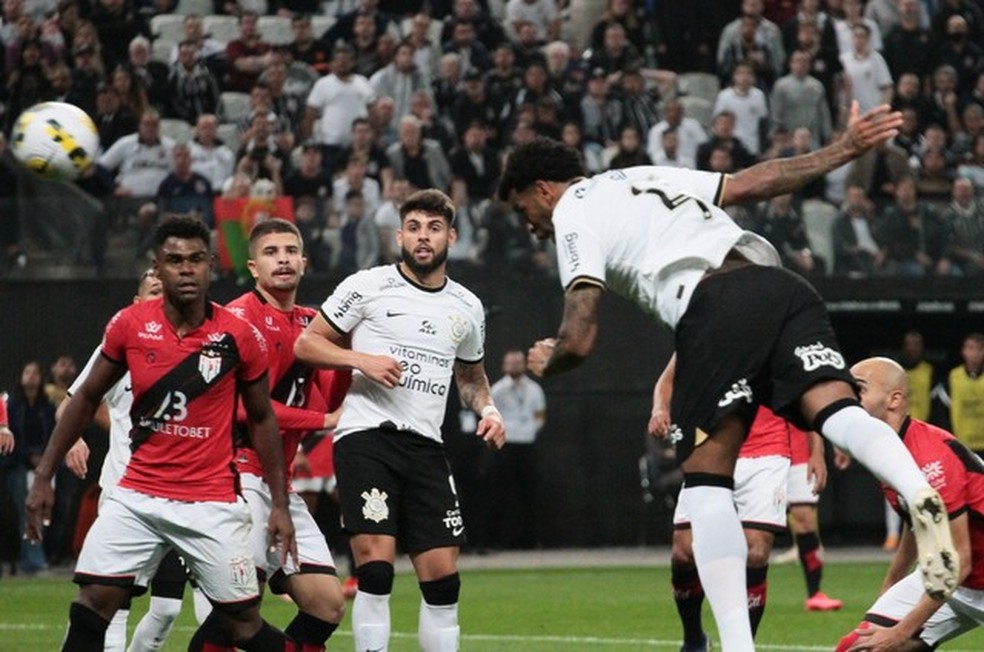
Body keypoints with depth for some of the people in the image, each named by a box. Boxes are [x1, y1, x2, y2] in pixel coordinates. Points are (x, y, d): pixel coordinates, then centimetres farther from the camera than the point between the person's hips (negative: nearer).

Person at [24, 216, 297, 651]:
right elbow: (86, 399, 9)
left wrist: (280, 504, 5)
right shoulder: (129, 325, -3)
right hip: (138, 497, 2)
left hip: (212, 503, -1)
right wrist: (43, 476, 7)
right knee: (92, 604, -10)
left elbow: (261, 419, 7)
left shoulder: (239, 337, -6)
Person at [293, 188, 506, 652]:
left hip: (425, 446, 5)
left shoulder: (467, 308, 15)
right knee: (375, 571, -15)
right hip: (366, 435, -5)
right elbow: (305, 344, 2)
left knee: (443, 579, 0)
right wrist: (362, 360, -13)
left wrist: (488, 410, 10)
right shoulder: (368, 286, 0)